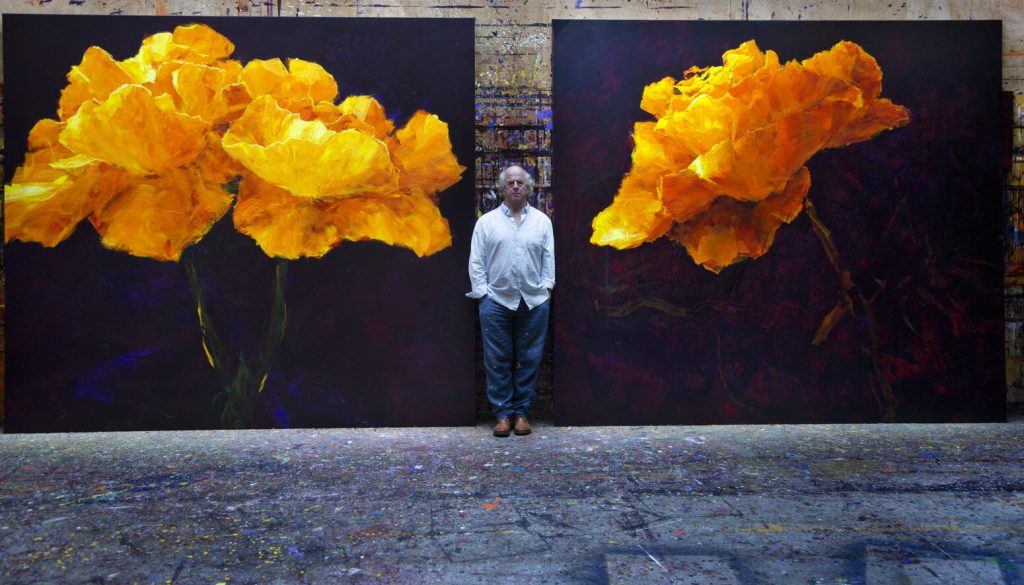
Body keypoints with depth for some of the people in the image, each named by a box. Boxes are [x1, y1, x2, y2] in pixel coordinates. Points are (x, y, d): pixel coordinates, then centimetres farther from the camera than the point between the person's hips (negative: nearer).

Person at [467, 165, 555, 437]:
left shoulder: (542, 221, 10)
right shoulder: (486, 221, 6)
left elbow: (549, 259, 9)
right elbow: (476, 261, 4)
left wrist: (546, 288, 1)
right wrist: (482, 292, -3)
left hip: (534, 302, 1)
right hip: (496, 301, -1)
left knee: (528, 359, 5)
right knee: (497, 360, 2)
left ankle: (521, 412, 16)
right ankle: (502, 413, 11)